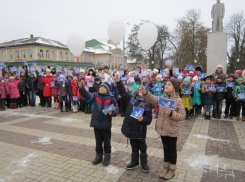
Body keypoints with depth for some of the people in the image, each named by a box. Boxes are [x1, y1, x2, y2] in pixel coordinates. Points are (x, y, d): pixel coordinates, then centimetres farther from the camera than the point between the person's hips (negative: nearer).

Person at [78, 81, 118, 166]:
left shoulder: (111, 98, -2)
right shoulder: (95, 95, 0)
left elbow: (116, 109, 0)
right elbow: (86, 94, -18)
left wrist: (112, 112, -22)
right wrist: (81, 87, -35)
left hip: (106, 124, -1)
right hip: (96, 123, 2)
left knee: (106, 141, 11)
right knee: (98, 141, 16)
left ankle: (107, 157, 29)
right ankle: (98, 156, 33)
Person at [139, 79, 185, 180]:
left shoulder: (178, 100, -12)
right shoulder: (162, 98, 1)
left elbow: (182, 116, -14)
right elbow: (153, 100, -18)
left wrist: (171, 113, -28)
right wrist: (145, 93, -33)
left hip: (172, 130, -4)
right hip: (163, 129, 4)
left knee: (172, 149, 12)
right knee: (165, 148, 18)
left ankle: (172, 170, 29)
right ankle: (166, 168, 34)